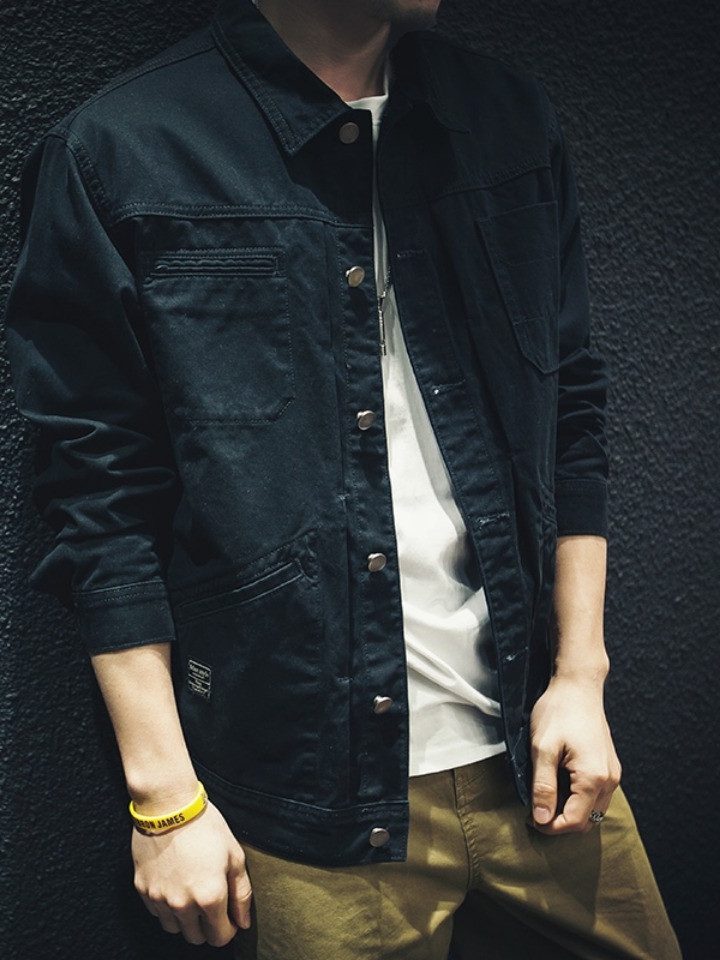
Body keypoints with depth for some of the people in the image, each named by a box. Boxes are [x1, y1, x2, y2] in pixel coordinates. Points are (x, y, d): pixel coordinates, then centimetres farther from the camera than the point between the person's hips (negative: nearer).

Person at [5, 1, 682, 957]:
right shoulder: (116, 157, -9)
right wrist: (165, 798, -8)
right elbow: (103, 500, -8)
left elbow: (571, 414, 9)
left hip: (535, 749, 5)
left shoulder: (511, 121, 5)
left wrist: (581, 673, 4)